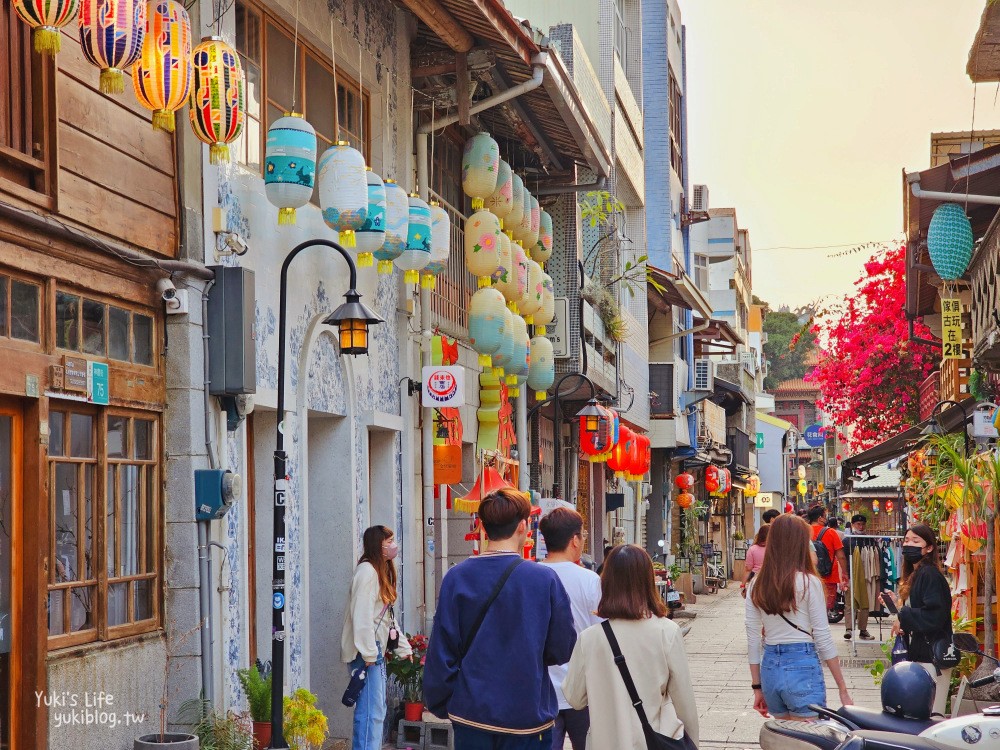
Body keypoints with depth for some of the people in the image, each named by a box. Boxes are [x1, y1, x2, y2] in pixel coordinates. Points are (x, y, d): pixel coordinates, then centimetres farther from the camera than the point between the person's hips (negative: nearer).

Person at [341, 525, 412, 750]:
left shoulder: (383, 571, 19)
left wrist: (403, 648, 21)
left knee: (377, 710, 13)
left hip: (376, 651, 10)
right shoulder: (367, 571, -12)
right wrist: (369, 653, -22)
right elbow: (362, 615, -20)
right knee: (371, 712, -13)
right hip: (365, 652, -10)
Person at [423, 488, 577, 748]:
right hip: (527, 715, -2)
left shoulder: (456, 577, -6)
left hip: (470, 714, 2)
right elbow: (563, 649, -3)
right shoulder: (545, 579, -11)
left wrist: (439, 703, 11)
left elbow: (441, 651, -2)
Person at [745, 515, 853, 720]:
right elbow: (823, 638, -6)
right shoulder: (809, 582, -8)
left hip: (770, 667, 5)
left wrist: (757, 687, 14)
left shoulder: (757, 585, 5)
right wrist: (843, 690, 0)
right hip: (802, 666, -5)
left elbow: (753, 639, 7)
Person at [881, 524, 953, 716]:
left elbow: (935, 616, -22)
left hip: (931, 657, -10)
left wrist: (903, 618, -13)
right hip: (918, 654, 10)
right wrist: (896, 602, 9)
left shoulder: (930, 575, -12)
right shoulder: (914, 575, 18)